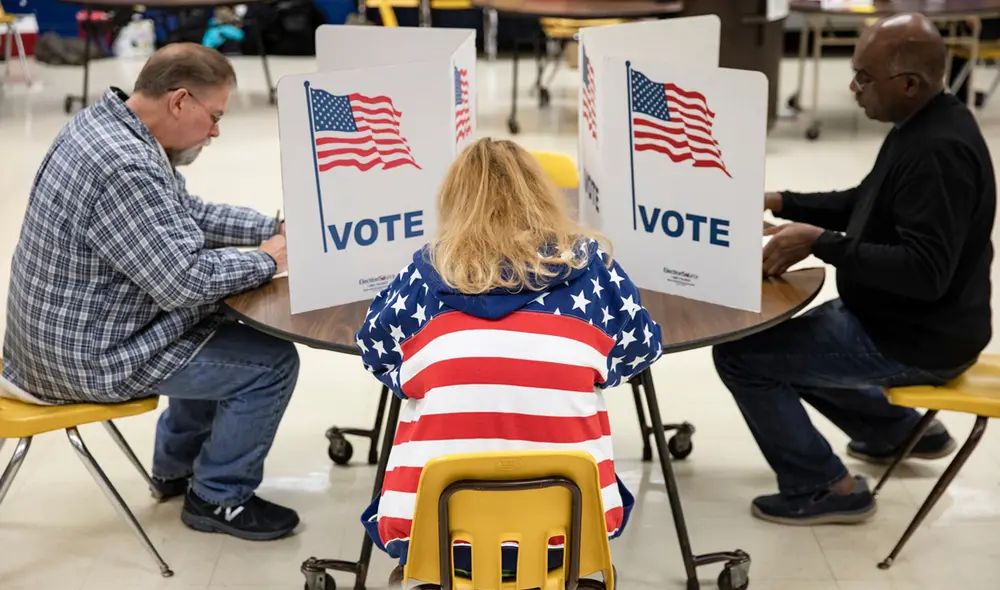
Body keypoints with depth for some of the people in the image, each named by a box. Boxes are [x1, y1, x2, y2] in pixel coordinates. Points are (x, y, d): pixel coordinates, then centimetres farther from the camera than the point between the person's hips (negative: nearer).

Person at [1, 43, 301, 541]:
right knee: (271, 362, -5)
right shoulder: (125, 168, -30)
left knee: (222, 330, 26)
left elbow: (186, 214, 14)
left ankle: (176, 468, 35)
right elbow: (184, 280, -29)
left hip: (61, 331, 11)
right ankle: (218, 498, 12)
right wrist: (266, 260, -12)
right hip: (91, 356, -11)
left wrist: (273, 228, 4)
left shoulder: (106, 125, 4)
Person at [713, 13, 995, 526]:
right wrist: (779, 202, 7)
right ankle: (900, 432, 33)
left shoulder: (939, 151, -27)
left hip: (915, 341, -10)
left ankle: (821, 488, 3)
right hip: (901, 320, 10)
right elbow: (865, 204, 19)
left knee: (740, 353, -11)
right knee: (788, 343, 27)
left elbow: (925, 272, -32)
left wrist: (820, 242, -29)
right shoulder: (923, 127, 6)